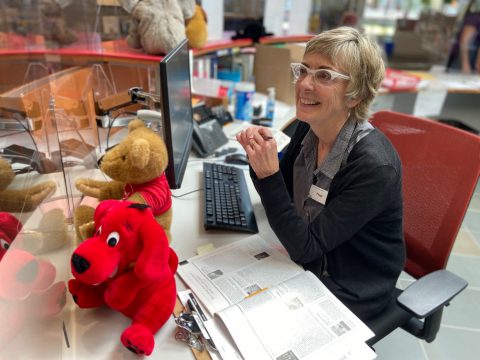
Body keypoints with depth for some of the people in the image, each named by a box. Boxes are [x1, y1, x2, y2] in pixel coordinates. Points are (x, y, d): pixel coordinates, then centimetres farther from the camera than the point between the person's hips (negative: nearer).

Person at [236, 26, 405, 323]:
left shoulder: (374, 165, -30)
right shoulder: (309, 129, -11)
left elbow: (305, 247, -26)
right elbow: (282, 197, 0)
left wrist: (269, 175, -35)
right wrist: (261, 154, -19)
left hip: (352, 291, -5)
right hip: (310, 262, 5)